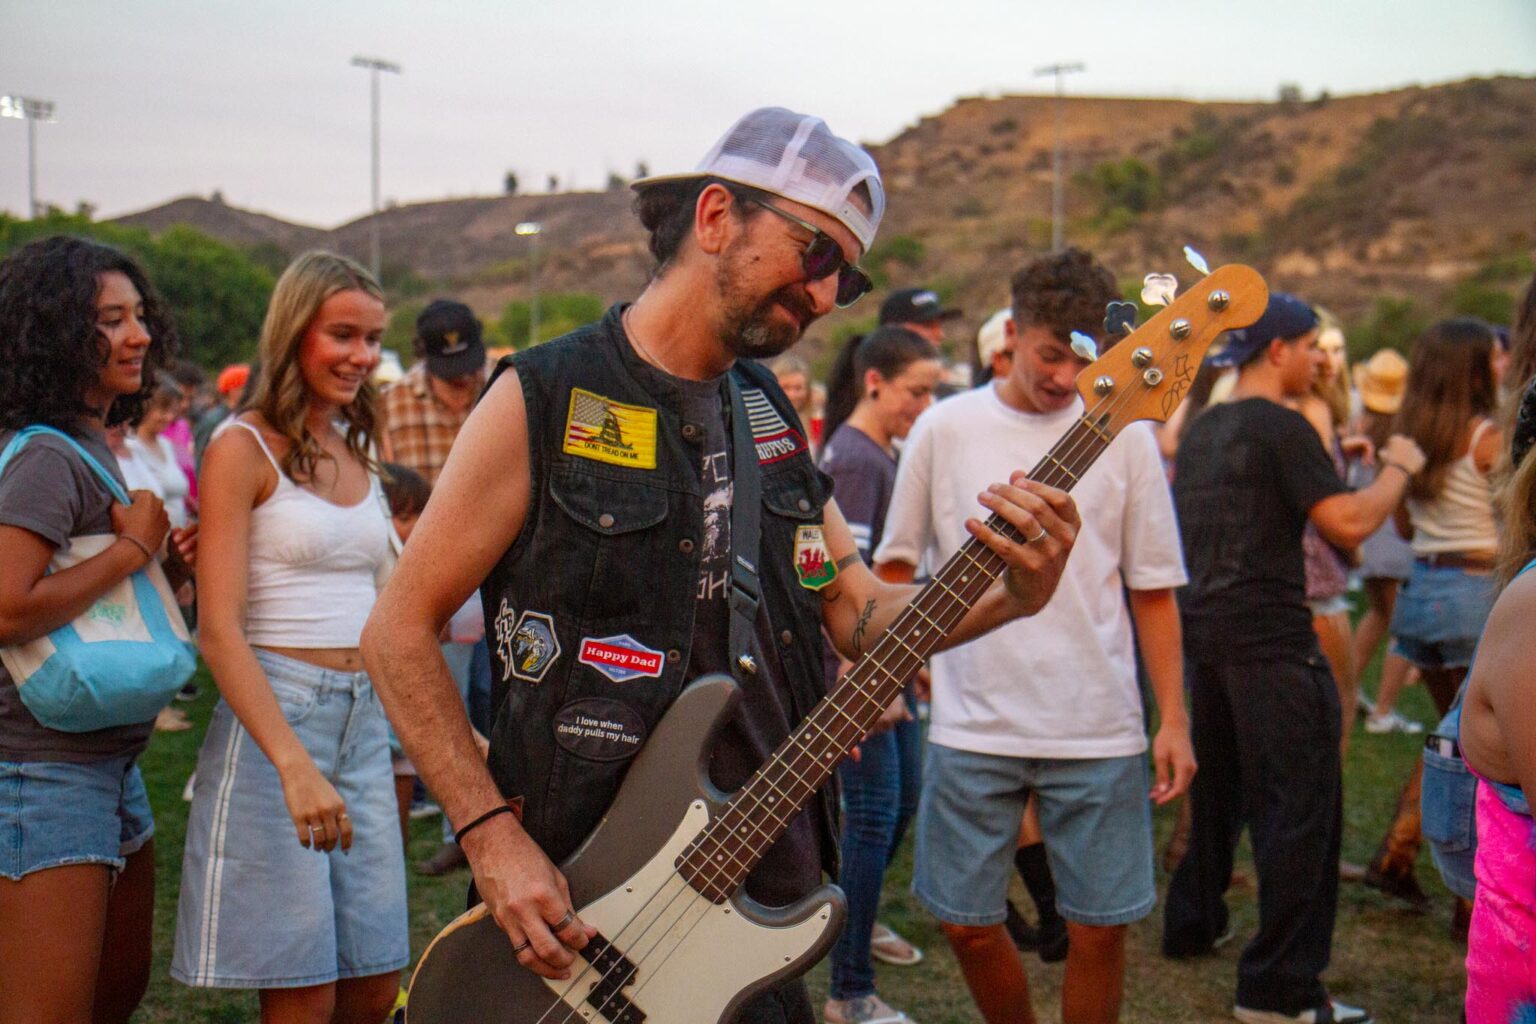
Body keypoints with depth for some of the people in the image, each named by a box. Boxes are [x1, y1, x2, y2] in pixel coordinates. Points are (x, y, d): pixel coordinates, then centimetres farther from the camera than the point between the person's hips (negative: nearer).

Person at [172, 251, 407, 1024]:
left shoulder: (357, 454, 15)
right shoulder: (243, 450, -7)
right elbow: (219, 633, -15)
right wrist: (294, 766, -25)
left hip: (365, 719, 7)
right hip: (271, 713, -7)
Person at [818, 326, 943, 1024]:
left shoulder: (882, 454, 14)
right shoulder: (856, 457, -17)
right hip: (860, 666, -10)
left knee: (902, 800, 21)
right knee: (873, 818, -7)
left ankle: (858, 917, 43)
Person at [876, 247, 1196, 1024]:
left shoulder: (1124, 436, 1)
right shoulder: (945, 429, 1)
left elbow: (1152, 590, 5)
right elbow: (897, 566, 10)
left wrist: (1175, 719, 2)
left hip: (1097, 728, 0)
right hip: (973, 722, 1)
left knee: (1098, 928, 3)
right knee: (966, 923, 6)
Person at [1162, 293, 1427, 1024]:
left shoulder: (1202, 428, 14)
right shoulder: (1281, 427, -13)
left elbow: (1177, 519, 25)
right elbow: (1349, 524, -18)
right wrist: (1398, 468, -4)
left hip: (1203, 628, 9)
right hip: (1269, 640, -9)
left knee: (1219, 786, 23)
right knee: (1299, 807, -5)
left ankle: (1193, 923, 35)